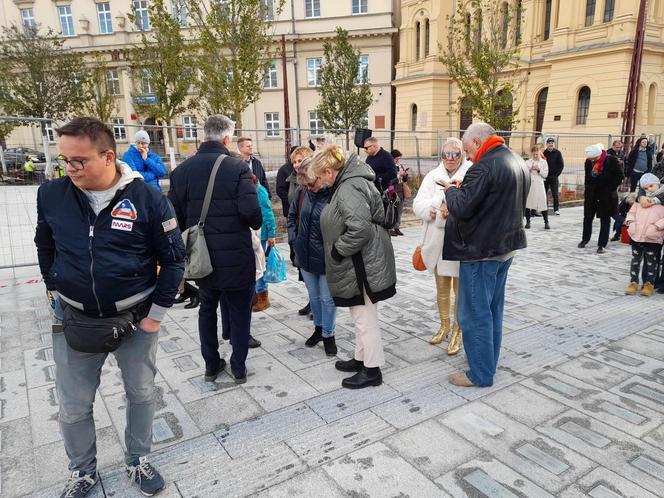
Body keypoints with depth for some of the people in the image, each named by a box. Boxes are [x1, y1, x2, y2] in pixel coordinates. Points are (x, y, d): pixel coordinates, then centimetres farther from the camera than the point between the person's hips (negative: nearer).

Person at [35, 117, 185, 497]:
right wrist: (54, 288, 9)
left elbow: (173, 258, -7)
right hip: (75, 319, 2)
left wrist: (157, 313, -7)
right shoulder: (51, 195, -6)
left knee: (141, 395, 15)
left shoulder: (147, 199, -14)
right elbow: (45, 246, 13)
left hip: (136, 319, -1)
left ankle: (138, 461, 40)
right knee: (73, 407, 13)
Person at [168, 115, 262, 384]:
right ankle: (238, 367, 23)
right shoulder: (237, 167, -14)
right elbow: (250, 211, -22)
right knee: (239, 312, 12)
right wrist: (256, 224, 0)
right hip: (236, 258, -4)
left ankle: (211, 365, 31)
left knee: (207, 309, 20)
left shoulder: (181, 170, -1)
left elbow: (174, 215, -1)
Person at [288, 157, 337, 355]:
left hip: (326, 256, -5)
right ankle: (318, 327, 39)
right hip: (305, 255, 5)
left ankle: (328, 334, 26)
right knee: (313, 296, 20)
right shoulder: (302, 191, -3)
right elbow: (292, 215, 13)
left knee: (327, 298, 8)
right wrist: (294, 237, 5)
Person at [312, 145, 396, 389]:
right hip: (359, 264, 11)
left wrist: (337, 250, -17)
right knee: (361, 316, 21)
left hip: (363, 265, -11)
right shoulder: (350, 182, 12)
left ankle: (372, 370, 15)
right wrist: (338, 250, 15)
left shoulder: (349, 189, -21)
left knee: (365, 317, 1)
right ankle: (361, 358, 36)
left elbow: (360, 229, -31)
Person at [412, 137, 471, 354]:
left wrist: (454, 212, -31)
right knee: (441, 288, 18)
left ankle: (457, 331, 23)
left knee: (460, 289, 6)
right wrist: (436, 210, -20)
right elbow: (418, 205, -2)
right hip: (438, 241, 5)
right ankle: (444, 326, 37)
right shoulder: (433, 176, 7)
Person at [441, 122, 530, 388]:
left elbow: (461, 208, -23)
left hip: (481, 251, -10)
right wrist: (465, 188, 8)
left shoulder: (484, 167, -20)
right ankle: (488, 362, 33)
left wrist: (451, 189, -3)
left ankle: (480, 374, 12)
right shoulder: (518, 163, 11)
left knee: (475, 314, 2)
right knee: (493, 309, 19)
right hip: (506, 246, 10)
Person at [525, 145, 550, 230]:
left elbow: (545, 174, 3)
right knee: (527, 203, 0)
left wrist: (539, 169, -10)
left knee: (543, 203, -4)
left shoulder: (543, 162, 9)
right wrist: (530, 169, -11)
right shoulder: (527, 162, 11)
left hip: (539, 185, -1)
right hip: (529, 184, 1)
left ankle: (546, 222, 6)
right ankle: (528, 222, 12)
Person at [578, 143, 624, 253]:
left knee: (605, 220, 3)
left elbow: (619, 177, -7)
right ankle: (585, 239, 31)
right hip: (591, 195, 4)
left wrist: (610, 189, -10)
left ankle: (602, 244, 8)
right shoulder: (588, 161, -3)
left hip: (606, 196, -4)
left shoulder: (612, 160, -14)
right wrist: (588, 188, 7)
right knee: (587, 217, 13)